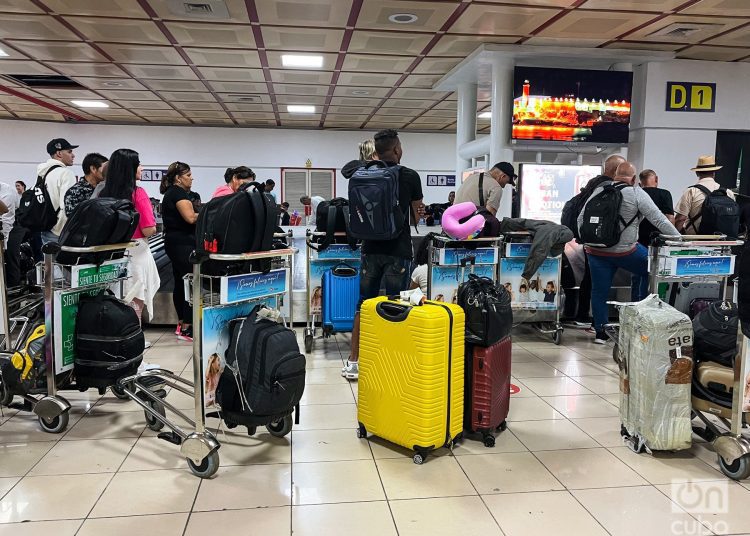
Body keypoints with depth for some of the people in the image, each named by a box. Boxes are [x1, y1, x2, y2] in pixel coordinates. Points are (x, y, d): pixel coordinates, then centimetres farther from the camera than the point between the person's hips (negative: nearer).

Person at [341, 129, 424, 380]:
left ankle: (353, 362, 14)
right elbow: (416, 215, 4)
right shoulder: (410, 176, -4)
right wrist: (420, 212, 25)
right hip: (398, 251, -3)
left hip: (371, 249, 3)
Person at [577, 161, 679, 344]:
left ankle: (600, 332, 14)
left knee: (599, 290, 9)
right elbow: (659, 220, -7)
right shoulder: (637, 194, -5)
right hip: (624, 251, -3)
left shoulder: (599, 190, 6)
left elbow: (581, 218, 8)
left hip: (595, 251, 3)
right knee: (647, 267, 23)